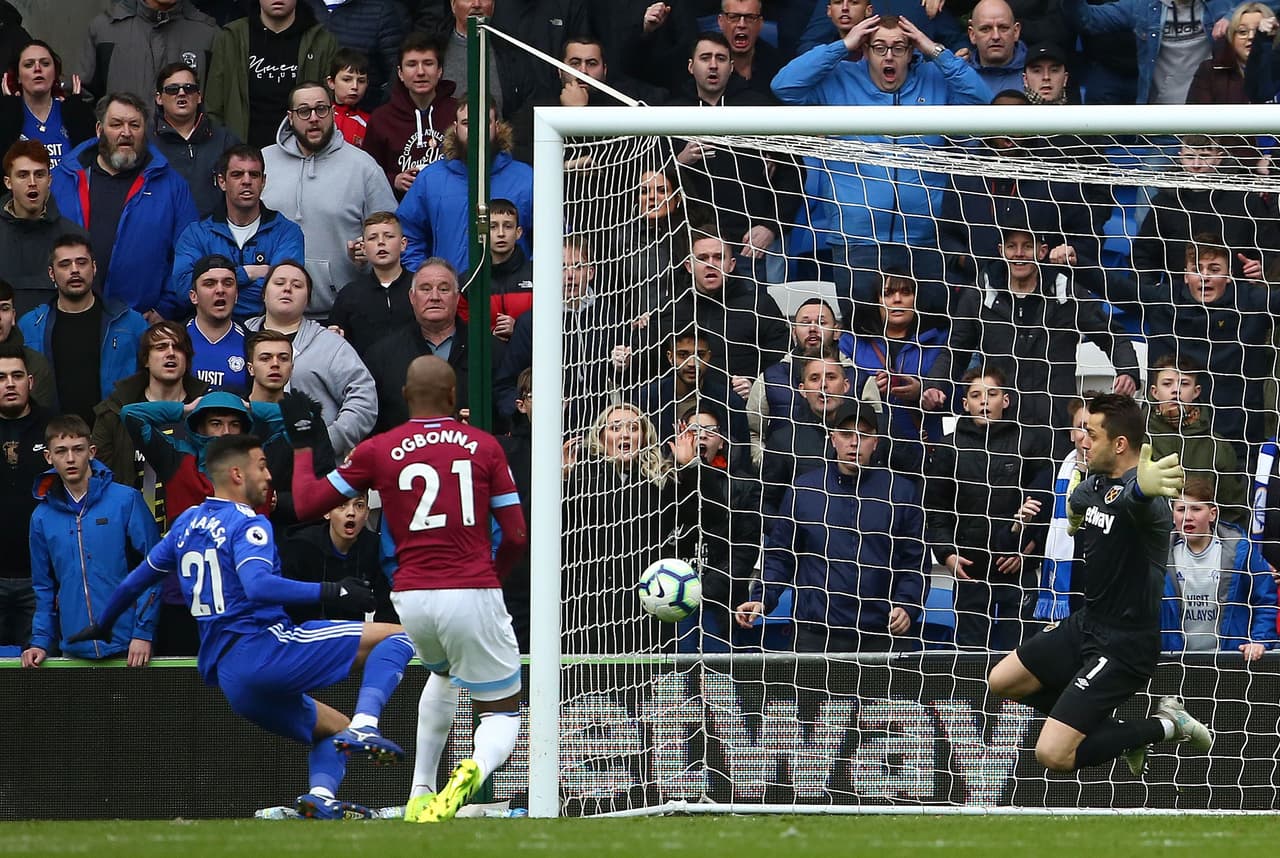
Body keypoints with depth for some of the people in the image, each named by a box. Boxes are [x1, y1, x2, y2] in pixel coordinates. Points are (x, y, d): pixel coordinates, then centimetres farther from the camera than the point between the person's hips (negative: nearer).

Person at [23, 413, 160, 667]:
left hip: (127, 647, -3)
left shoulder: (126, 500, -3)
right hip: (74, 650, 3)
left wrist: (143, 633, -11)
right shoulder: (43, 517, 8)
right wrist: (40, 641, 4)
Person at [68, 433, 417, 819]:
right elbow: (258, 585, -24)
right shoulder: (248, 524, -4)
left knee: (334, 728, 25)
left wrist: (102, 624, 46)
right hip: (265, 650, -8)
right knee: (395, 637, -9)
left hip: (226, 678, 8)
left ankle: (321, 796, -4)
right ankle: (364, 727, -29)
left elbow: (136, 580, 30)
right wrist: (330, 592, -23)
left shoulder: (187, 523, 20)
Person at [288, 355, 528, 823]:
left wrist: (303, 446, 26)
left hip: (410, 597, 3)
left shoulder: (379, 450, 3)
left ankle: (421, 793, 29)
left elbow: (305, 502, 9)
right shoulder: (484, 446, 2)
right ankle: (475, 768, -27)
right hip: (472, 593, -3)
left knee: (443, 673, 36)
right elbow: (516, 535, 3)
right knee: (503, 713, 10)